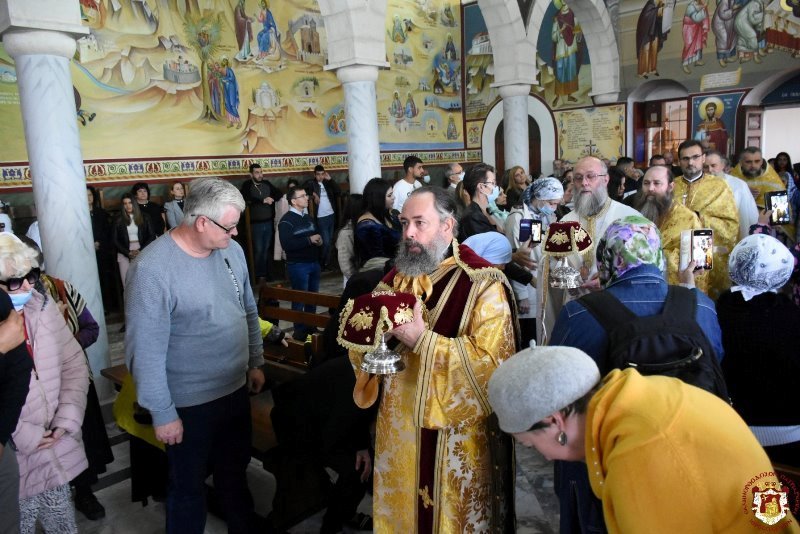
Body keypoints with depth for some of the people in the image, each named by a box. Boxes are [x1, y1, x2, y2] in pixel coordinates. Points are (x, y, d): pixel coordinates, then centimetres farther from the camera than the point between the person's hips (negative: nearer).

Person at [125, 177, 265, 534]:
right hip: (189, 404, -6)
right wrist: (162, 413, -16)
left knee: (235, 474, 25)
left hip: (236, 389, 6)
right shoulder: (152, 269, -22)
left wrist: (255, 362, 13)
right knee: (189, 487, 16)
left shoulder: (231, 250, -2)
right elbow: (146, 351, -20)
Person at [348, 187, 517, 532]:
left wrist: (423, 341, -28)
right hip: (400, 426, 5)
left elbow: (490, 358, -23)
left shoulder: (481, 283, -15)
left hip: (457, 429, -5)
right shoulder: (396, 277, 5)